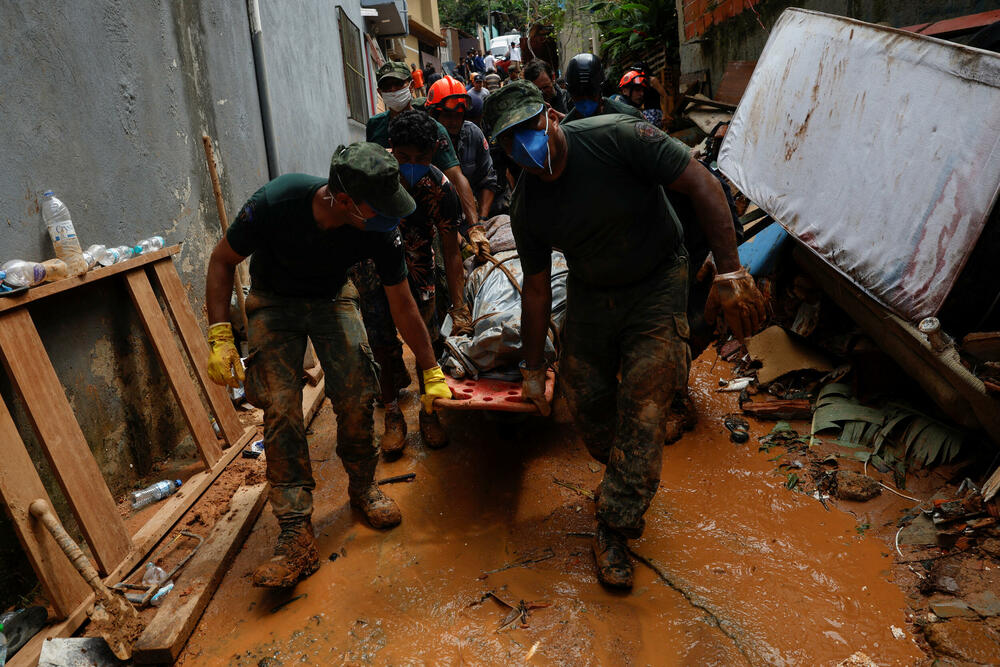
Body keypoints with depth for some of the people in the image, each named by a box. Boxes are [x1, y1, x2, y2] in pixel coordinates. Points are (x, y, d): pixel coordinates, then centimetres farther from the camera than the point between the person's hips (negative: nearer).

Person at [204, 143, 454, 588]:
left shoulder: (380, 229, -25)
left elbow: (402, 304, -12)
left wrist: (432, 373, -6)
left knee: (356, 395, -14)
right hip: (274, 302, -1)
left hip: (332, 298, 2)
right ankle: (297, 536, -12)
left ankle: (363, 488, 14)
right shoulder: (276, 202, -33)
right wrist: (220, 337, -25)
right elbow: (222, 260, -16)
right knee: (280, 407, -16)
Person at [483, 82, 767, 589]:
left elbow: (703, 187, -23)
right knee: (585, 400, 7)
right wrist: (532, 368, 4)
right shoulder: (526, 204, -9)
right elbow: (536, 289, 0)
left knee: (643, 408, -11)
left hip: (656, 286, -4)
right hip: (589, 296, 4)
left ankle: (614, 527, 5)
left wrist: (730, 272, -30)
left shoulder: (616, 138, -24)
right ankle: (627, 484, 38)